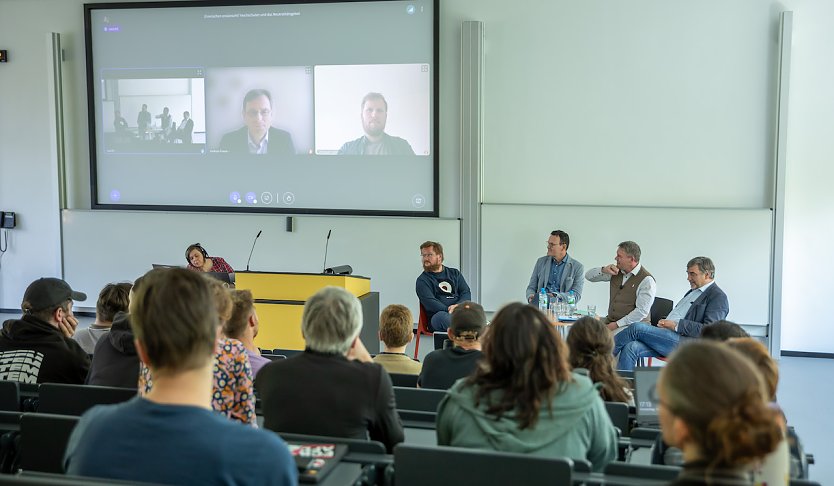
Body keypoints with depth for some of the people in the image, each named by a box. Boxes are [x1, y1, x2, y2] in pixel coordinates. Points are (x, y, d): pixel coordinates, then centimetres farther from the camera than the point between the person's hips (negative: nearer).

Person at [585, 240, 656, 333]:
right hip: (610, 321, 7)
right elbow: (589, 276, 15)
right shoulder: (616, 271, 9)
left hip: (632, 325, -7)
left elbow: (641, 311, -17)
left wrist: (617, 324, -20)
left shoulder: (646, 280, -12)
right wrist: (603, 270, -7)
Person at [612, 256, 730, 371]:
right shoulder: (692, 292, 26)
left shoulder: (718, 297, -3)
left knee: (637, 328, -20)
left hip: (685, 344, -8)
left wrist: (676, 325, -16)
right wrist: (665, 322, 4)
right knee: (631, 347, -18)